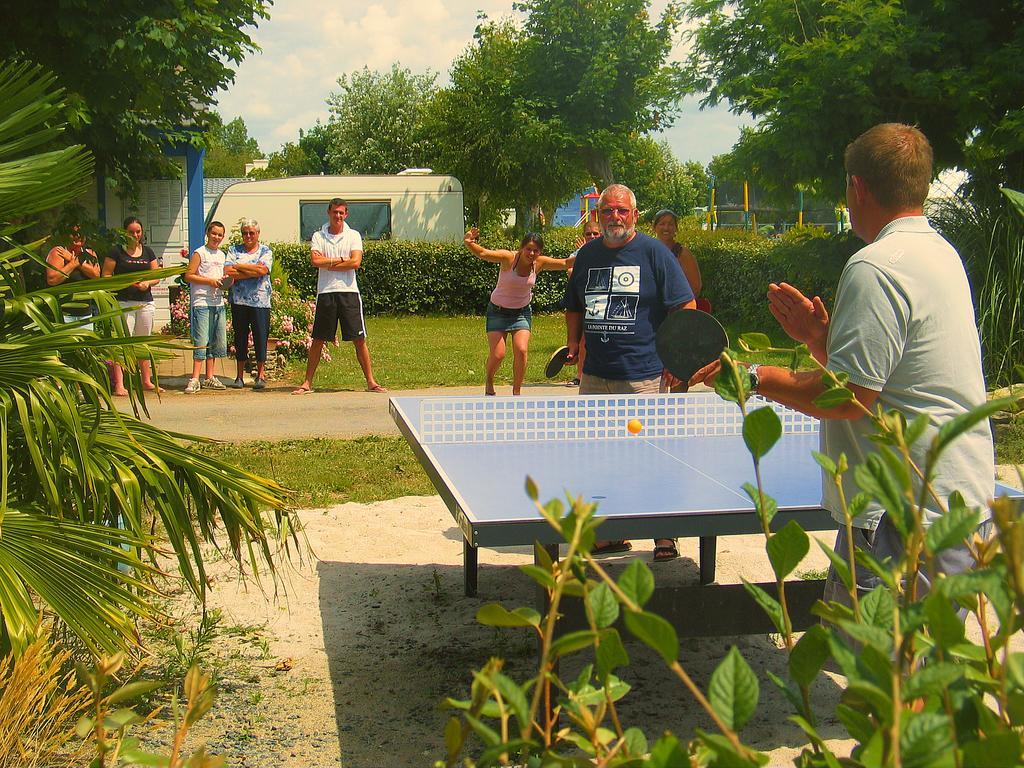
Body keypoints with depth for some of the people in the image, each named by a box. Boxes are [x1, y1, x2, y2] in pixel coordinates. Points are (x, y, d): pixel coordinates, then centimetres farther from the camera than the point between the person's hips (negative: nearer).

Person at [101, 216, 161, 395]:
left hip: (145, 302, 4)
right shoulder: (116, 251, 0)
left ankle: (147, 380, 21)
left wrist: (147, 283, -8)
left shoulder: (148, 252, 13)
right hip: (123, 303, -4)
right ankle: (119, 384, -14)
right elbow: (105, 276, -2)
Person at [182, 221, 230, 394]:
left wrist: (226, 281, 7)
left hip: (218, 303, 7)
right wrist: (210, 281, -15)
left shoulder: (222, 255, 18)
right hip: (202, 303, -7)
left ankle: (210, 378, 16)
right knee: (201, 342, -12)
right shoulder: (200, 253, -2)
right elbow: (188, 276, -8)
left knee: (216, 342, 8)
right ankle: (195, 380, -11)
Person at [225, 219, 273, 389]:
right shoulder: (234, 250, 11)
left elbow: (262, 269, -12)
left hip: (260, 301, -2)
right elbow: (228, 272, -4)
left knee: (261, 337, -2)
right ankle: (239, 376, 11)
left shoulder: (266, 251, 7)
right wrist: (253, 272, -9)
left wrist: (239, 267, -4)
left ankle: (261, 375, 7)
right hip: (238, 301, 2)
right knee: (240, 337, 5)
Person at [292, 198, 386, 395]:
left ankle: (371, 382, 7)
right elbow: (315, 260, -10)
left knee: (359, 339, 1)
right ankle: (307, 383, 11)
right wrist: (341, 260, -7)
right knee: (318, 340, 4)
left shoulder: (353, 236, 5)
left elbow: (356, 262, -10)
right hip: (326, 292, 0)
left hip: (349, 292, 0)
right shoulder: (318, 236, 6)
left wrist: (328, 264, -6)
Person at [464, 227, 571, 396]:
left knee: (521, 351, -15)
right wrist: (468, 243, -56)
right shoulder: (509, 258, -23)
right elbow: (483, 253, -37)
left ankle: (516, 393, 2)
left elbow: (565, 263, -6)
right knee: (497, 355, -9)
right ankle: (489, 382, 24)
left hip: (522, 312, 3)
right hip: (498, 311, -3)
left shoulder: (540, 262, -10)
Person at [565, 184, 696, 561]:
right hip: (594, 375, 6)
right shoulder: (587, 255, 13)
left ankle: (665, 536, 11)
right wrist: (573, 344, 9)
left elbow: (685, 308, -5)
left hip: (643, 375, -5)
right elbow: (575, 308, 25)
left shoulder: (654, 252, -2)